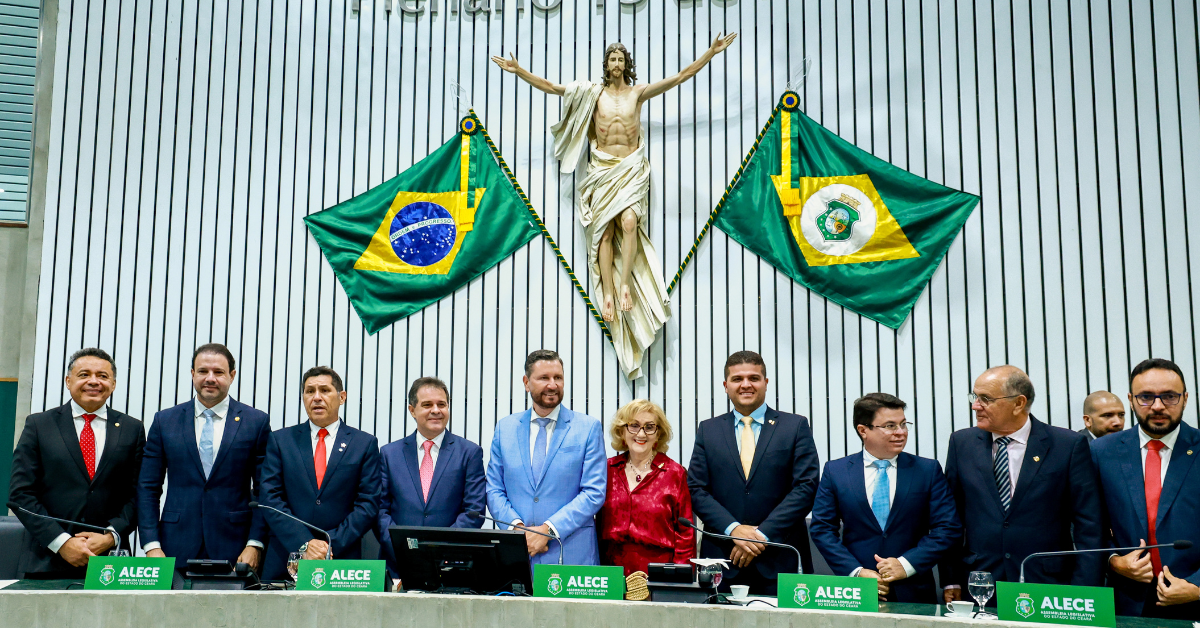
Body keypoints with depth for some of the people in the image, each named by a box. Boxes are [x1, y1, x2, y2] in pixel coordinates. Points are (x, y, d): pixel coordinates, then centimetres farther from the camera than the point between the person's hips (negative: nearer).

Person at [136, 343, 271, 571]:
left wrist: (255, 544, -6)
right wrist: (151, 546, -1)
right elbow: (148, 489, 8)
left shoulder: (256, 422, 4)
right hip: (176, 550, 1)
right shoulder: (165, 421, 9)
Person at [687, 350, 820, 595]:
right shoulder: (708, 430, 12)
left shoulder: (796, 426, 6)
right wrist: (733, 529, -10)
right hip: (722, 559, 1)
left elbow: (806, 487, -3)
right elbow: (696, 490, 5)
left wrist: (762, 534, -11)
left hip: (780, 559, -1)